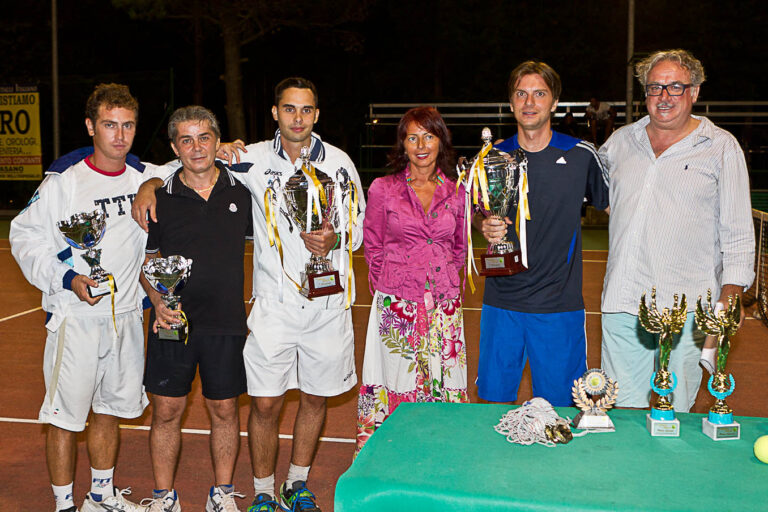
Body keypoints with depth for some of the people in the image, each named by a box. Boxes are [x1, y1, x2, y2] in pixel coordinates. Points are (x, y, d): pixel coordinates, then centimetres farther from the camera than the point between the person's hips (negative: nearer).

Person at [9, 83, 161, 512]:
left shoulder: (147, 178, 4)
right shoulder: (63, 181, -9)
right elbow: (26, 236, -4)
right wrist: (67, 279, -15)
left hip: (127, 315, 5)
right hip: (76, 318, -4)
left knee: (111, 408, 17)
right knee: (66, 415, 1)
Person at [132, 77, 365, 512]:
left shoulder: (339, 162, 3)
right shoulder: (254, 159, 0)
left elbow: (359, 227, 8)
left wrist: (334, 239, -13)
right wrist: (149, 186, -11)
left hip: (328, 301, 2)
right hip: (275, 302, -1)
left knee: (316, 397, 13)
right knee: (265, 403, 0)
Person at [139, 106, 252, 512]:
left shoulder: (242, 190, 2)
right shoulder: (159, 197, 0)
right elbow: (148, 258, 6)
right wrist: (158, 300, -9)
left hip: (226, 322, 1)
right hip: (173, 320, 0)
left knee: (224, 409, 9)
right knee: (166, 410, 5)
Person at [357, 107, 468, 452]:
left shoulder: (457, 192, 6)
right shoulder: (383, 189, 1)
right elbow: (373, 246, 8)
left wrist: (442, 277, 9)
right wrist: (390, 285, 5)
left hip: (444, 306, 2)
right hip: (397, 305, -2)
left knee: (444, 386, 4)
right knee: (394, 386, -1)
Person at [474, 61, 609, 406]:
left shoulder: (581, 155, -2)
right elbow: (475, 212, 16)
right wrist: (485, 226, -6)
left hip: (559, 304, -2)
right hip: (501, 302, 2)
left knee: (557, 407, 6)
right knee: (495, 401, 10)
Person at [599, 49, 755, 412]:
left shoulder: (721, 147, 5)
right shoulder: (621, 141, 13)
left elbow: (737, 230, 3)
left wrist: (731, 294, -3)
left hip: (686, 304, -3)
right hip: (623, 299, 3)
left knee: (676, 413, 3)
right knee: (622, 408, 7)